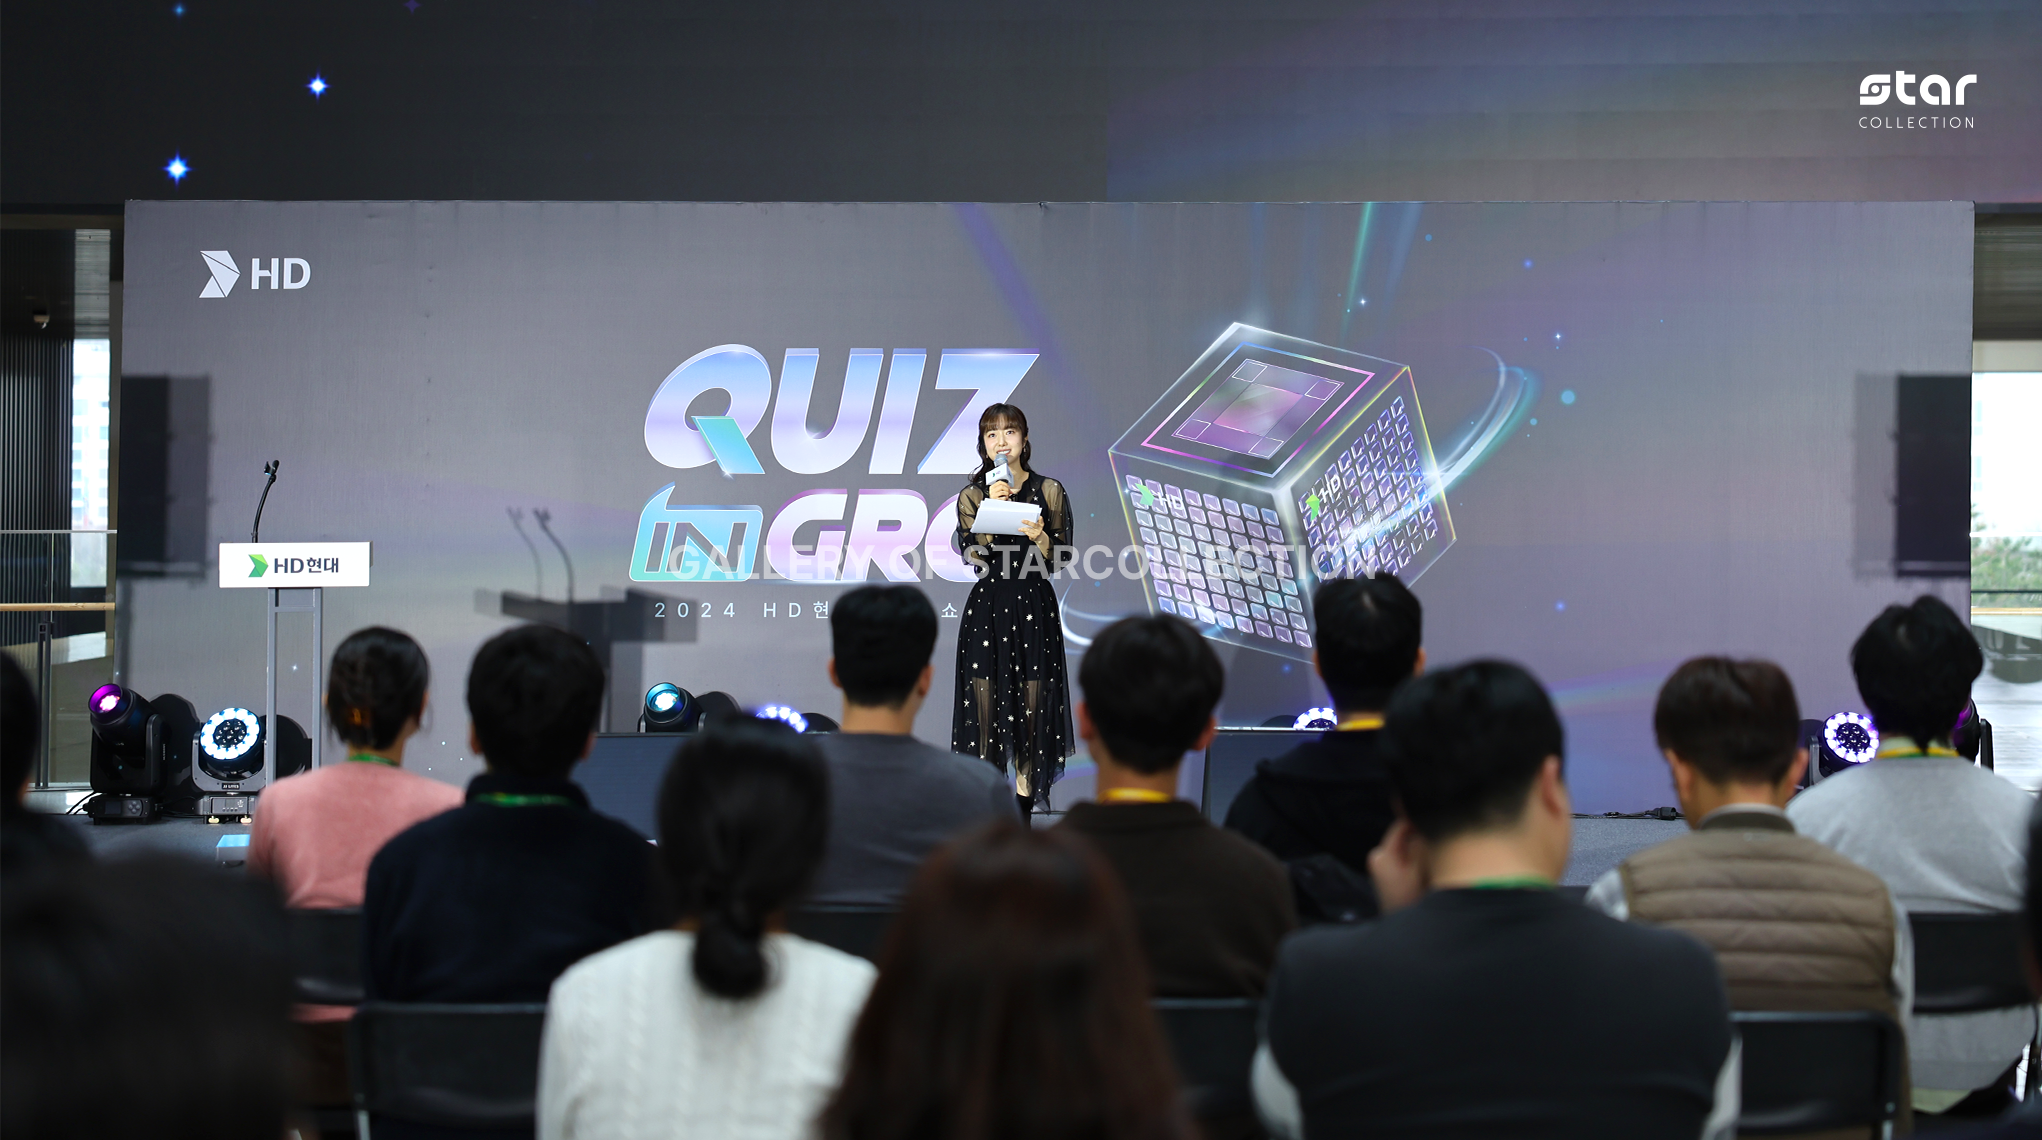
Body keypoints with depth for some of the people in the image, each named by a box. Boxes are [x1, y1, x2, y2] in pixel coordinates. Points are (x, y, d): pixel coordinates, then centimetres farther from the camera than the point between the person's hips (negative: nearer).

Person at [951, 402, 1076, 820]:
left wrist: (1041, 538, -16)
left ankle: (1027, 790, 11)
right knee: (985, 695, -2)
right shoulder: (973, 495, 5)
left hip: (1034, 605, 0)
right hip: (987, 605, 0)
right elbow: (973, 556, -7)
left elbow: (1062, 558, 3)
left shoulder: (1049, 491, 5)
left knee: (1032, 700, 1)